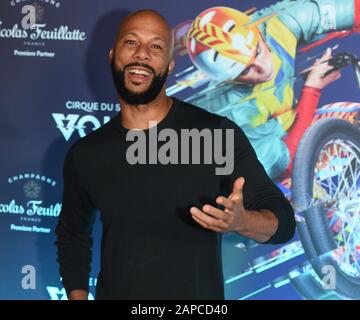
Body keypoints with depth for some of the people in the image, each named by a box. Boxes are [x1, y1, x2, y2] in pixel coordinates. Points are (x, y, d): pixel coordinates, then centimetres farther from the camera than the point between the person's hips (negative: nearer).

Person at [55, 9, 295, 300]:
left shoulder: (218, 134, -12)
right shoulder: (85, 154, -2)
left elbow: (283, 220, -10)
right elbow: (72, 237, 12)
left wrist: (241, 222, -31)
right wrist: (77, 296, -2)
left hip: (199, 297, -2)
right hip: (113, 293, 3)